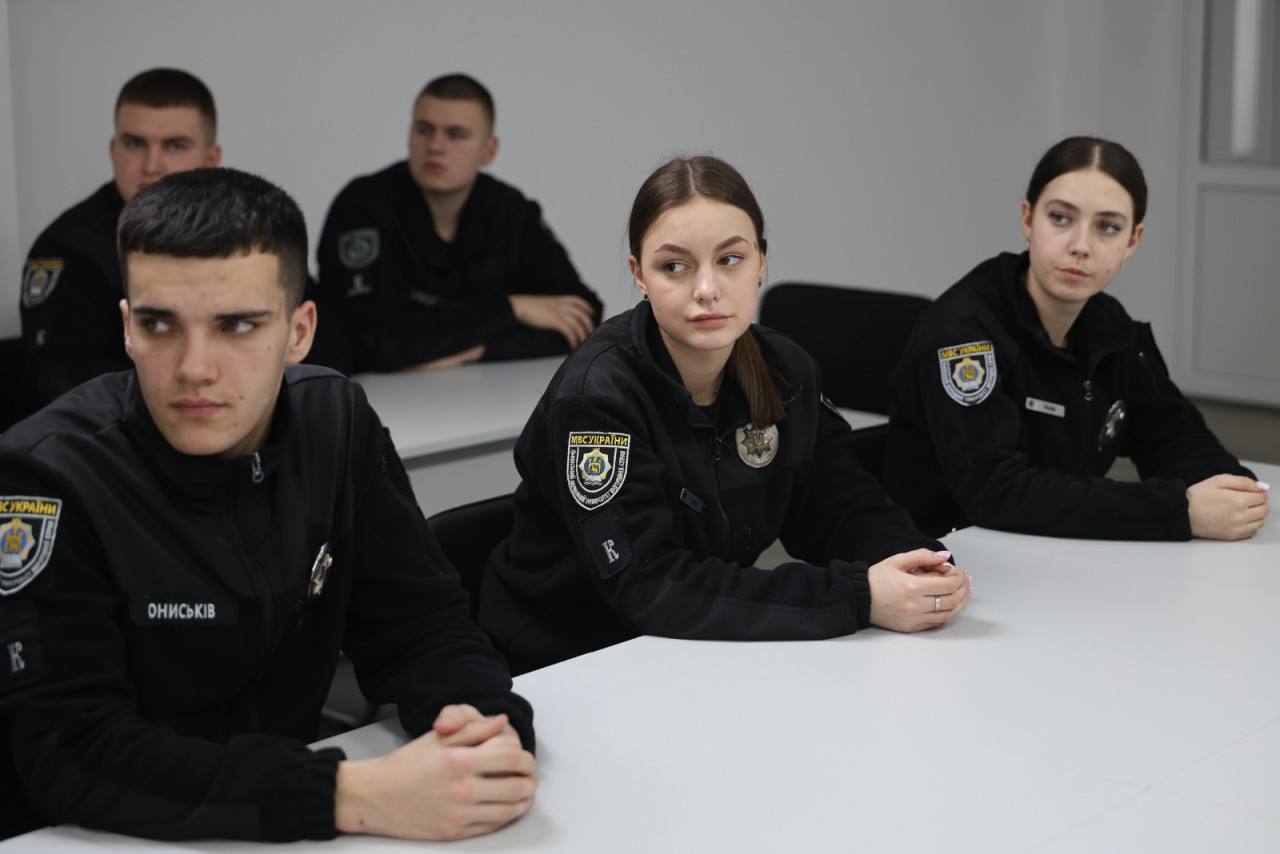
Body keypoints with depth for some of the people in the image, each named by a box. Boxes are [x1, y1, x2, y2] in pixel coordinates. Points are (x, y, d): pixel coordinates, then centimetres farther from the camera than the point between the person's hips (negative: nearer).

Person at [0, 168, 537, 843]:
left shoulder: (336, 421, -1)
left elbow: (414, 622, 1)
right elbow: (71, 752, -23)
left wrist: (489, 728, -22)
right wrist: (353, 797, -31)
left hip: (288, 835, 5)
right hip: (107, 844, -5)